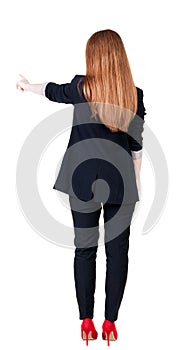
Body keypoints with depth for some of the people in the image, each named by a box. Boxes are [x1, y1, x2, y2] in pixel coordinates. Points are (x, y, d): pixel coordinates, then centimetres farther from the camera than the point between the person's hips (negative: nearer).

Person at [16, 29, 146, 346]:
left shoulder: (81, 87, -3)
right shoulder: (135, 95, 0)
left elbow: (53, 91, 18)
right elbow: (137, 146, 5)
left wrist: (27, 86, 39)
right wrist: (135, 184, 16)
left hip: (84, 180, 0)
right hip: (121, 182, 1)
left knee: (85, 249, 8)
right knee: (117, 251, 6)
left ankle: (87, 321, 13)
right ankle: (110, 322, 11)